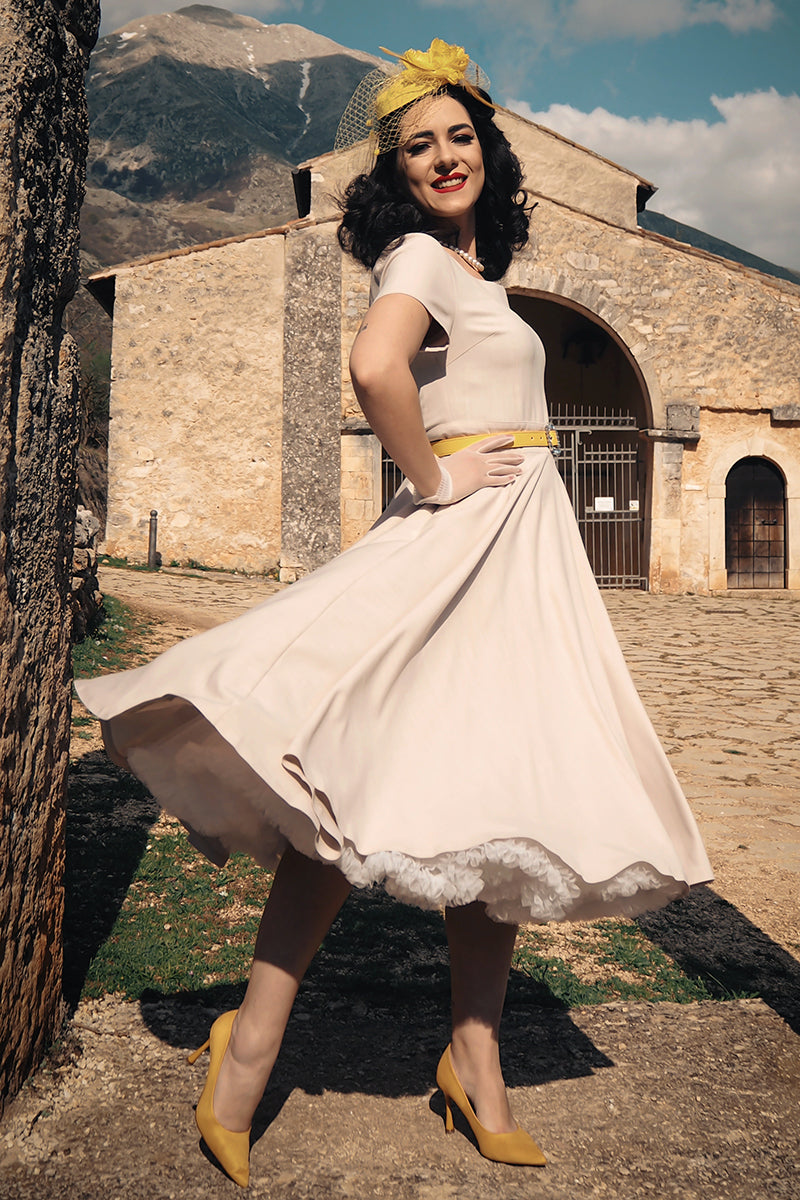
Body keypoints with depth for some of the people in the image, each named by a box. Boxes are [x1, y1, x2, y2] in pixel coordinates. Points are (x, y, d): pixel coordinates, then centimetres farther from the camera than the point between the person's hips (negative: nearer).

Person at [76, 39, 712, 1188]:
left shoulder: (471, 265, 21)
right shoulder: (418, 254, -8)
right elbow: (375, 365, -29)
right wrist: (433, 481, -17)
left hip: (525, 549, 9)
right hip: (462, 537, -9)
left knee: (508, 801, 6)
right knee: (377, 784, -13)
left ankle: (476, 1058, 15)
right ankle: (253, 1044, -1)